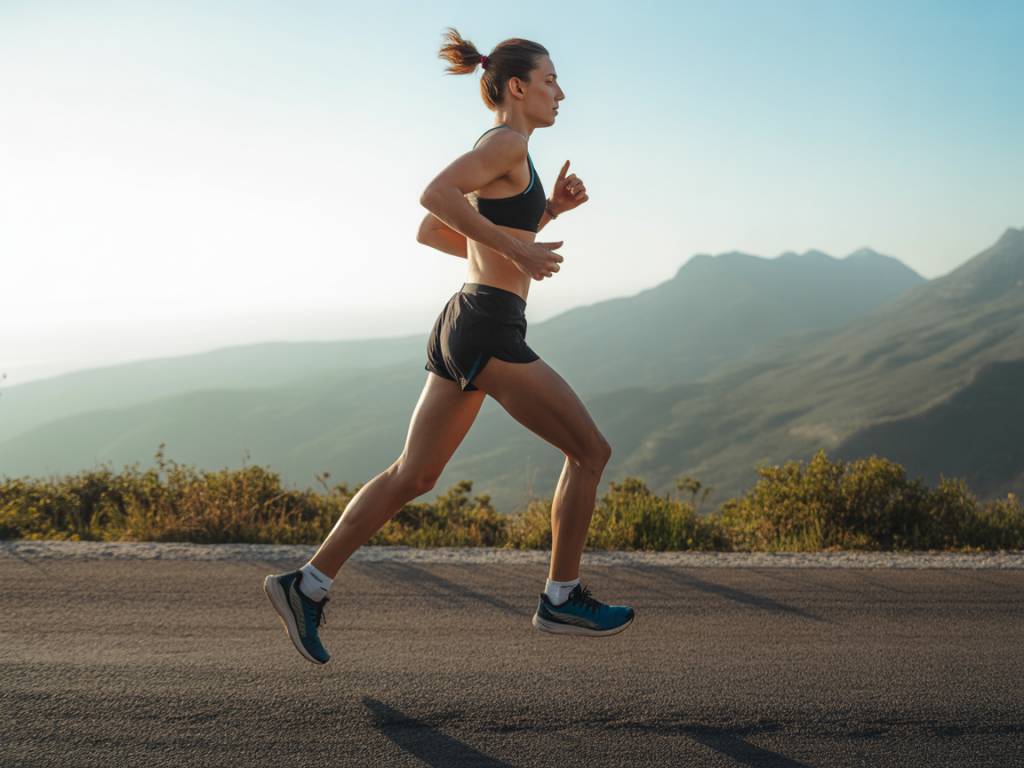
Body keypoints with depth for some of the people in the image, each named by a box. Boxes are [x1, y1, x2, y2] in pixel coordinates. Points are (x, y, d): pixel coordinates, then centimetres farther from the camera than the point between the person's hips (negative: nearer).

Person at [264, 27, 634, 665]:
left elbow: (432, 234, 27)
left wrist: (547, 210, 23)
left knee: (413, 476, 11)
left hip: (463, 330, 10)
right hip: (489, 331, -9)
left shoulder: (493, 159, 20)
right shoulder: (508, 141, -8)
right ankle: (563, 598, 11)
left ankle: (308, 584, 12)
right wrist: (517, 250, -18)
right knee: (590, 449, 2)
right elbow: (433, 194, -22)